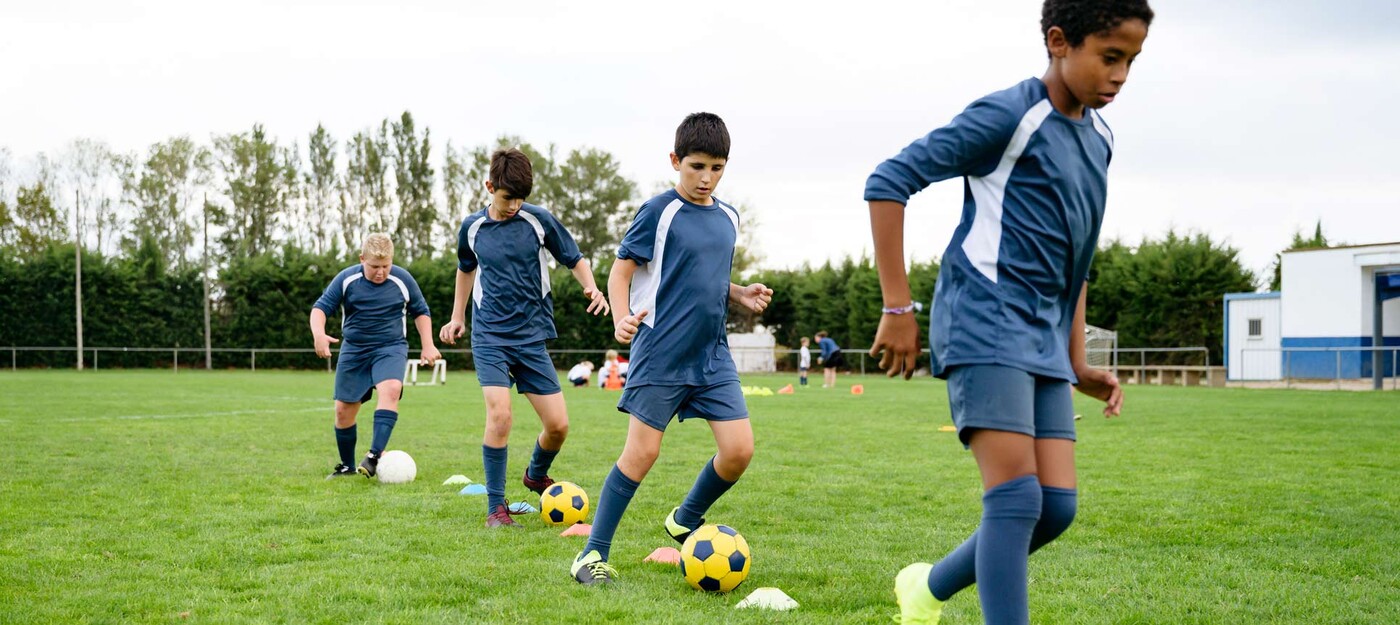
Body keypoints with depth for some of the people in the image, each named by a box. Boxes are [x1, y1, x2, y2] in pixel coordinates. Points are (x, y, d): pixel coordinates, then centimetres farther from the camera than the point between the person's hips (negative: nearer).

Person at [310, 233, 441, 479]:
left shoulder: (402, 280, -6)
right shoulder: (346, 279, -8)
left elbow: (420, 311, 10)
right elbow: (321, 307, -6)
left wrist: (427, 345, 4)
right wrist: (318, 333, -26)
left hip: (391, 348, -2)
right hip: (354, 349, 2)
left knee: (390, 389, -31)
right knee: (344, 409, 3)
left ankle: (375, 455, -34)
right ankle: (347, 466, 22)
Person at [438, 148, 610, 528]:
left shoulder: (539, 220, -3)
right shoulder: (472, 227, 3)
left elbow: (574, 259, 6)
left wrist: (591, 288, -13)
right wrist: (457, 317, 24)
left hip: (532, 338, 1)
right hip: (490, 337, -1)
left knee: (558, 424, -2)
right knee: (499, 415, -19)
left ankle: (536, 475, 32)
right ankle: (496, 508, -8)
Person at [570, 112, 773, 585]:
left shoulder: (728, 218, 12)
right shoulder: (659, 212, -7)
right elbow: (621, 272, -6)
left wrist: (741, 296, 4)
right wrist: (621, 318, -24)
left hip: (713, 355, 6)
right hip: (661, 352, -6)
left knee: (739, 449, -3)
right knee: (642, 451, -6)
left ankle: (686, 520, 22)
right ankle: (593, 553, 5)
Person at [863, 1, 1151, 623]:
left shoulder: (1098, 139, 15)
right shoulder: (1009, 115, -9)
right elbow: (888, 181, -12)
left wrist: (1077, 362, 21)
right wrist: (898, 308, -14)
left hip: (1044, 340, 8)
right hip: (985, 324, -8)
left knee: (1056, 505, 0)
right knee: (1016, 495, -17)